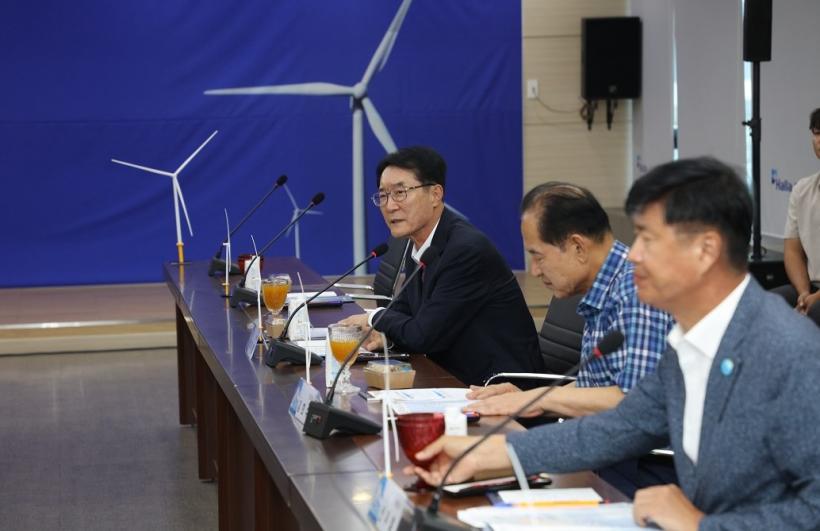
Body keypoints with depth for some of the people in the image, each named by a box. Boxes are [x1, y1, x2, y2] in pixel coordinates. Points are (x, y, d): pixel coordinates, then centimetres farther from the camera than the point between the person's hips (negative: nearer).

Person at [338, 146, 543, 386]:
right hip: (456, 380, 8)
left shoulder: (468, 249, -19)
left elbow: (423, 336, -18)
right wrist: (383, 332, -4)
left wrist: (376, 319, 0)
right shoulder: (419, 247, 7)